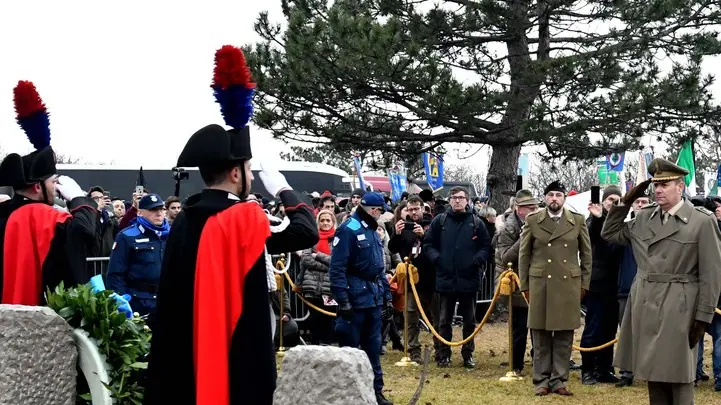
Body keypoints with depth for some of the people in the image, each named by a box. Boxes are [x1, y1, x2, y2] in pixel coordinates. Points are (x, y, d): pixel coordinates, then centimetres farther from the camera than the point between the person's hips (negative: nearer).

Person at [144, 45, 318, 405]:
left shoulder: (184, 220, 5)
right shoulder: (244, 218, -15)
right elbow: (307, 232, -7)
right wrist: (282, 189, 4)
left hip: (188, 352, 7)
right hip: (238, 352, -7)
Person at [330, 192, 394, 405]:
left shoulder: (373, 231, 15)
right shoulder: (348, 230, -12)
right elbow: (337, 268, -17)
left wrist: (387, 296, 18)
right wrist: (343, 300, -21)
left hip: (374, 297, 8)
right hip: (355, 298, -8)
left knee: (373, 347, 12)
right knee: (349, 347, 0)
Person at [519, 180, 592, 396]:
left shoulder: (578, 221, 5)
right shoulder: (532, 220, 3)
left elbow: (586, 254, 9)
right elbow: (524, 254, 6)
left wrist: (584, 283, 5)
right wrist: (524, 285, 3)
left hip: (569, 285, 1)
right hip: (539, 284, 0)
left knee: (564, 336, 3)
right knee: (540, 336, 3)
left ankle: (558, 380, 11)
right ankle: (542, 380, 10)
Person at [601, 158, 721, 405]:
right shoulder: (643, 218, 9)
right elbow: (609, 234, 20)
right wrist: (625, 202, 8)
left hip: (678, 311, -5)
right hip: (645, 308, 6)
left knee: (678, 379, -2)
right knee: (653, 375, 12)